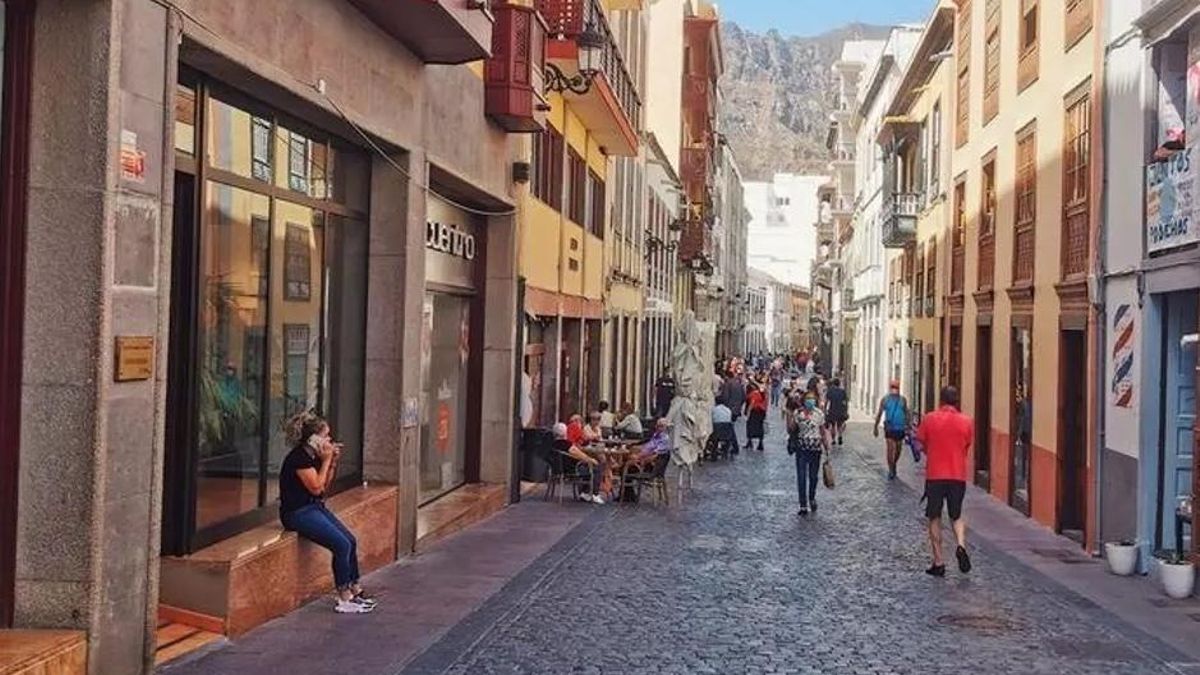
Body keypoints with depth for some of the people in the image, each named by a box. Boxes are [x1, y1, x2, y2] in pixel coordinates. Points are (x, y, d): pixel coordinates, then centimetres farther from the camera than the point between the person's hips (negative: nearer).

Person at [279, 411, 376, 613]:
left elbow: (325, 487, 14)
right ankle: (344, 600, -9)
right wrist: (326, 460, -13)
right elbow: (316, 487, -19)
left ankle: (355, 590, 10)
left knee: (351, 540, 0)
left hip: (315, 507, 10)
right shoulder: (299, 458, -19)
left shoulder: (314, 455, 9)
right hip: (298, 512, -10)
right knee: (341, 544, -18)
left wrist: (333, 462, 3)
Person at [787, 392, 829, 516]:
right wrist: (791, 417, -20)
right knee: (801, 477, -2)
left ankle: (812, 498, 38)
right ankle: (803, 505, 5)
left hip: (815, 449, 2)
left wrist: (826, 445, 7)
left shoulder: (819, 414, 1)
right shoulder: (798, 414, -5)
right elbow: (790, 430, -6)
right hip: (802, 449, -2)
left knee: (814, 476, 11)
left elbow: (823, 431, 9)